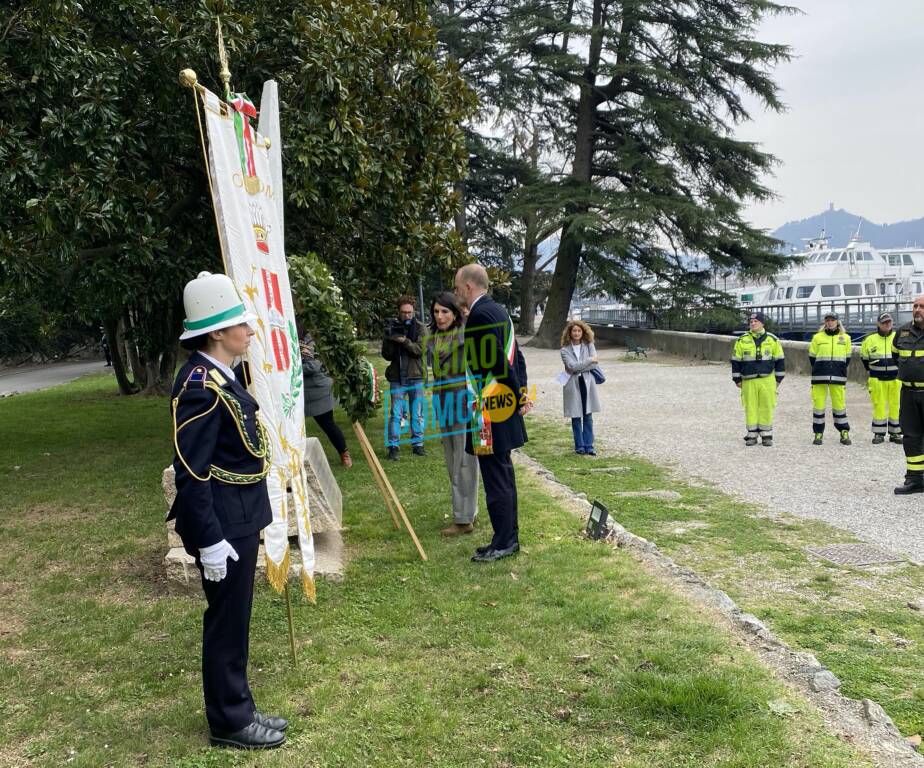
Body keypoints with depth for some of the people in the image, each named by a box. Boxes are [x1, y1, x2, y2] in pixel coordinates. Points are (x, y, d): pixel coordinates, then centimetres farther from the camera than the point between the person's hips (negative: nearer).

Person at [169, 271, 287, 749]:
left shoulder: (224, 375, 9)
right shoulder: (200, 386, -21)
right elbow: (191, 473, -23)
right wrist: (209, 540, -22)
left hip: (240, 518, 10)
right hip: (223, 524, -10)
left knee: (234, 619, 18)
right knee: (227, 623, 4)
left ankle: (237, 710, 32)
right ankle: (229, 723, 19)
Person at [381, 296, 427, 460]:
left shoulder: (420, 328, 1)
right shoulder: (392, 328, 5)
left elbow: (422, 350, -12)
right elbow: (386, 355, 3)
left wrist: (405, 341, -24)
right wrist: (390, 340, -15)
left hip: (416, 376, 0)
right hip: (397, 377, 0)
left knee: (417, 413, 7)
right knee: (396, 413, -3)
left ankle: (417, 444, 17)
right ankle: (393, 446, 1)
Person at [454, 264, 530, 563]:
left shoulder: (480, 314, -16)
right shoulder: (498, 311, 14)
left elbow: (497, 362, -19)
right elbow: (516, 356, 16)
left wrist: (518, 397, -9)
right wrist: (520, 394, 11)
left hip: (489, 413, -10)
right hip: (504, 409, 10)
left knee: (496, 479, -2)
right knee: (504, 476, 16)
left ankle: (503, 543, 6)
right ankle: (509, 537, 25)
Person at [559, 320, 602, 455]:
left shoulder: (589, 346, 6)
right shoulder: (565, 350, 0)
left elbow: (594, 363, -7)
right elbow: (572, 366, -14)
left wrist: (578, 368, -13)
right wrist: (589, 360, -9)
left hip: (587, 383, 1)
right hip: (573, 385, -1)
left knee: (588, 417, 3)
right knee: (576, 417, 4)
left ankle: (588, 446, 9)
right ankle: (579, 446, 13)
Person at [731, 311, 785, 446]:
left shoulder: (772, 339, 4)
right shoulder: (742, 340, 4)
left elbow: (780, 360, 10)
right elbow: (736, 361, 8)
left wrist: (778, 379, 6)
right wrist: (737, 379, 5)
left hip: (767, 380, 0)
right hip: (748, 381, 0)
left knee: (766, 407, 1)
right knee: (750, 408, 2)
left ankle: (766, 435, 10)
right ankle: (752, 435, 10)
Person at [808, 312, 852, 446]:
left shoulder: (845, 338, 8)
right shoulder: (817, 337, 4)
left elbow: (847, 359, 14)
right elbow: (812, 357, 9)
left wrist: (839, 371, 9)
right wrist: (821, 370, 10)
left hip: (838, 378, 0)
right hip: (819, 377, 0)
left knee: (839, 404, 1)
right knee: (818, 404, -1)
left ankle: (844, 433, 12)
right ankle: (818, 433, 8)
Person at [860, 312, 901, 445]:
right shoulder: (870, 339, 0)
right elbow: (864, 357, 16)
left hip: (895, 378, 0)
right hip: (877, 379, 0)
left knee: (895, 405, 3)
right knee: (879, 406, 2)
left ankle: (895, 433, 14)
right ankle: (879, 434, 10)